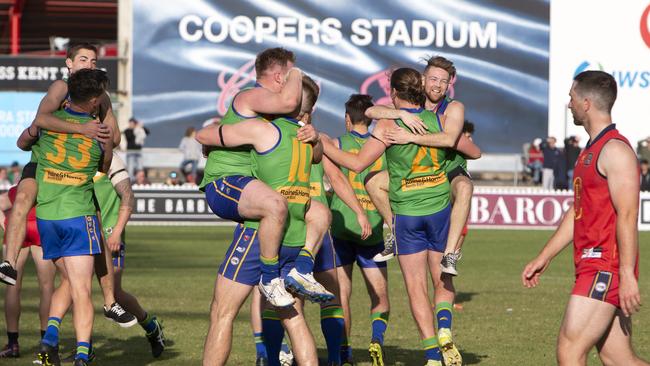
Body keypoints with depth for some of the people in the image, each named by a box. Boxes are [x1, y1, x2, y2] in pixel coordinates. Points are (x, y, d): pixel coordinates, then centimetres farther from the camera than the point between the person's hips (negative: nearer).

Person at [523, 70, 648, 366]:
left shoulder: (615, 150, -13)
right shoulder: (591, 150, 19)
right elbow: (577, 212, 25)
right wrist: (543, 258, 24)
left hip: (607, 266, -10)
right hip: (590, 264, 10)